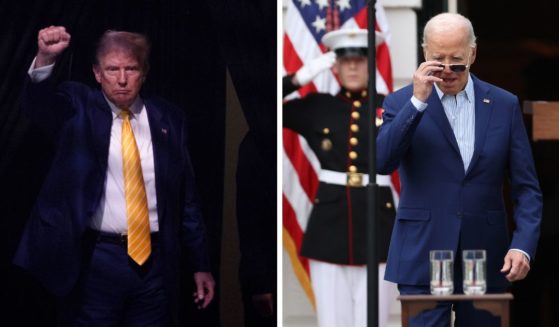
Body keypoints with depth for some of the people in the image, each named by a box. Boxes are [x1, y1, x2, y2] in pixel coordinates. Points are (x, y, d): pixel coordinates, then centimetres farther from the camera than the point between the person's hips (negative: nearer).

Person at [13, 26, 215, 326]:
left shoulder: (168, 118, 8)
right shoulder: (77, 108, 1)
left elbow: (186, 198, 11)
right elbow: (37, 105, -20)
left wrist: (201, 265, 11)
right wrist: (45, 58, -40)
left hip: (155, 260, 2)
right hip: (95, 261, -2)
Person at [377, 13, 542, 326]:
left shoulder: (505, 105, 5)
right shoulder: (402, 103, 2)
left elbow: (526, 188, 5)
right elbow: (381, 162, -15)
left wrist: (523, 246, -10)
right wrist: (418, 100, -20)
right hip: (423, 258, -2)